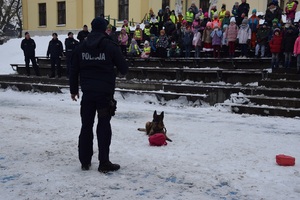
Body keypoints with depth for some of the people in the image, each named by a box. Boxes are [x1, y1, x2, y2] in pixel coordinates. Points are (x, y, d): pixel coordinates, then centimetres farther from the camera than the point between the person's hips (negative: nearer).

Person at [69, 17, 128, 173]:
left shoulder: (81, 47, 5)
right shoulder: (111, 46, -7)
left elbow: (74, 71, 8)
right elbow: (123, 68, -3)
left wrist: (74, 90, 17)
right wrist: (123, 71, 21)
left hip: (87, 93, 4)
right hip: (105, 93, -3)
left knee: (86, 126, 11)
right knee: (104, 127, 1)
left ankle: (85, 161, 18)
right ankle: (104, 163, 3)